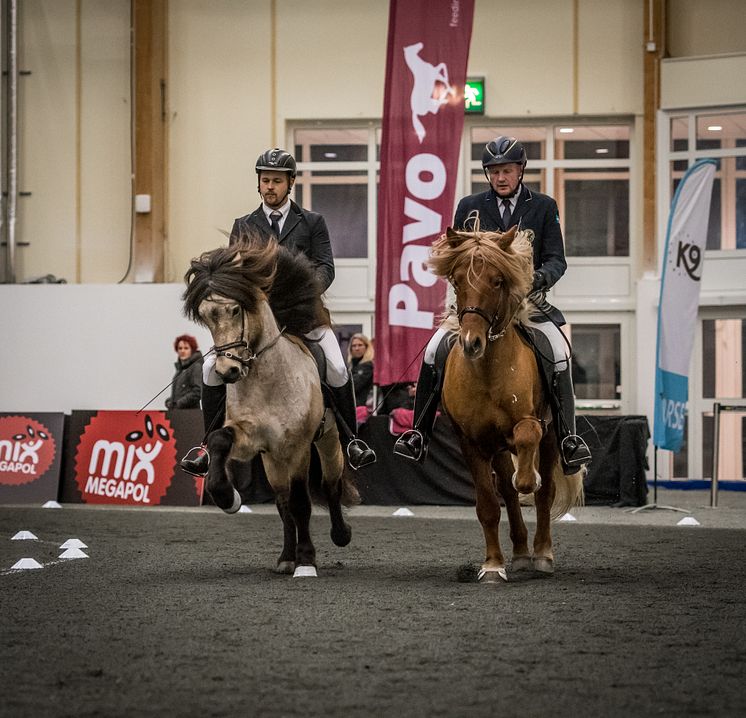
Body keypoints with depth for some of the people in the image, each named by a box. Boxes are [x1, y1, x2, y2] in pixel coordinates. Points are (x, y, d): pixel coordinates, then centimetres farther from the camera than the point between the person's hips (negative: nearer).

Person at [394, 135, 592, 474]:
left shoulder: (544, 207, 7)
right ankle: (418, 434, -9)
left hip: (527, 300, -1)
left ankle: (568, 438, -19)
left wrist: (542, 276, -20)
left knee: (559, 354, -25)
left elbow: (556, 259, 3)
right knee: (434, 351, -18)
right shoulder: (469, 207, 10)